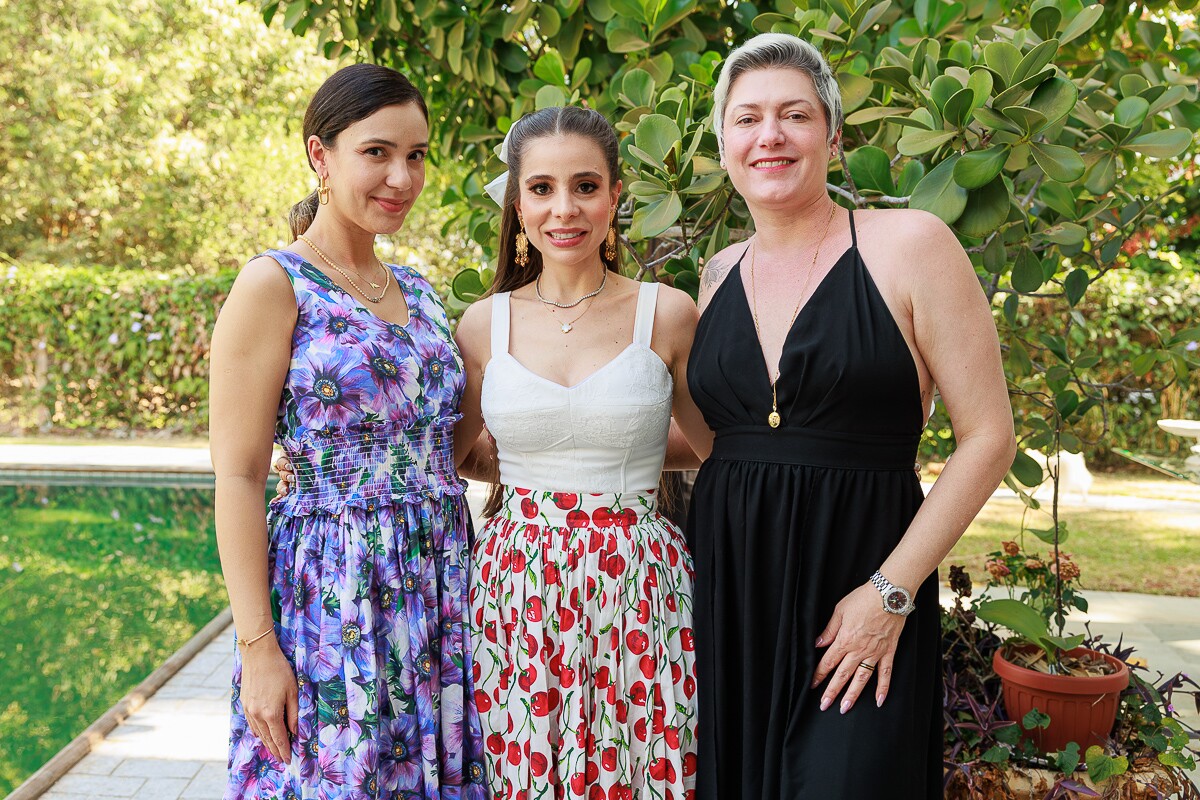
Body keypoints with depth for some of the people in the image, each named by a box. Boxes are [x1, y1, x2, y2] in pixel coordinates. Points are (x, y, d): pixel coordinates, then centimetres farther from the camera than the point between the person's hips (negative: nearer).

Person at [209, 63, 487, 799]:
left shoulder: (418, 293, 12)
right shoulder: (274, 287, -8)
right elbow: (238, 475, -11)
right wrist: (257, 645, -14)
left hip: (440, 588, 6)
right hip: (331, 592, -6)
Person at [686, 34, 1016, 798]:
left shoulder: (908, 246, -7)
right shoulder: (720, 274, 8)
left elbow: (988, 436, -9)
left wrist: (891, 591, -14)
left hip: (860, 598, -4)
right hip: (728, 593, 5)